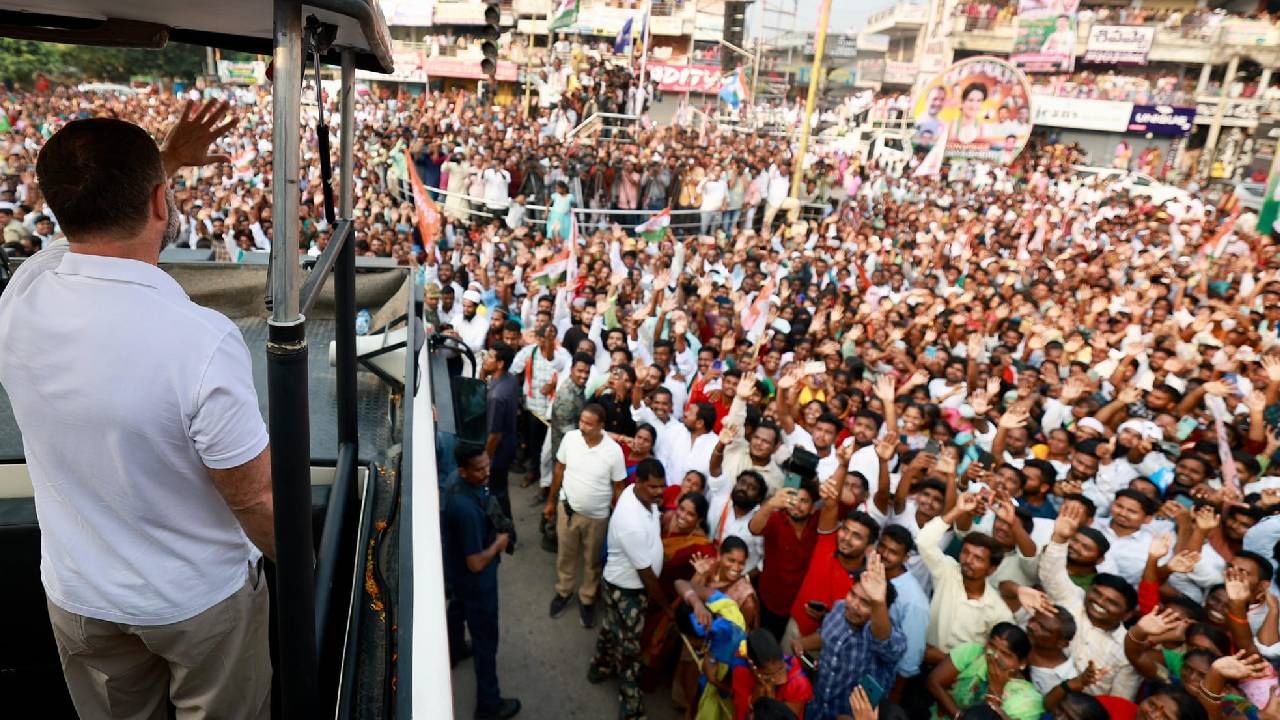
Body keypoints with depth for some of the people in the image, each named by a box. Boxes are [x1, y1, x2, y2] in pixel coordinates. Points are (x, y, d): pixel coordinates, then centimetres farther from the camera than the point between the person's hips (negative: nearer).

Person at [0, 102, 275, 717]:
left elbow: (95, 218, 9)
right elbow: (254, 497, -23)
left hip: (77, 594, 5)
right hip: (199, 597, -4)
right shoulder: (201, 340, -34)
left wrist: (168, 159, 16)